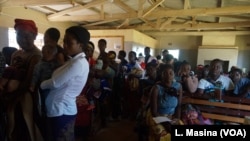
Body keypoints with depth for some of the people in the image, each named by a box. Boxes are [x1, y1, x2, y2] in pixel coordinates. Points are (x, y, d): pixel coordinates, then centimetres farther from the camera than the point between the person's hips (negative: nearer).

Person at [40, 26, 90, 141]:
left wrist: (40, 85, 0)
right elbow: (60, 81, 10)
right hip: (62, 109, 9)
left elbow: (55, 82, -18)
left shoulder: (78, 63, -22)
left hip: (61, 111, -9)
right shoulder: (75, 61, 11)